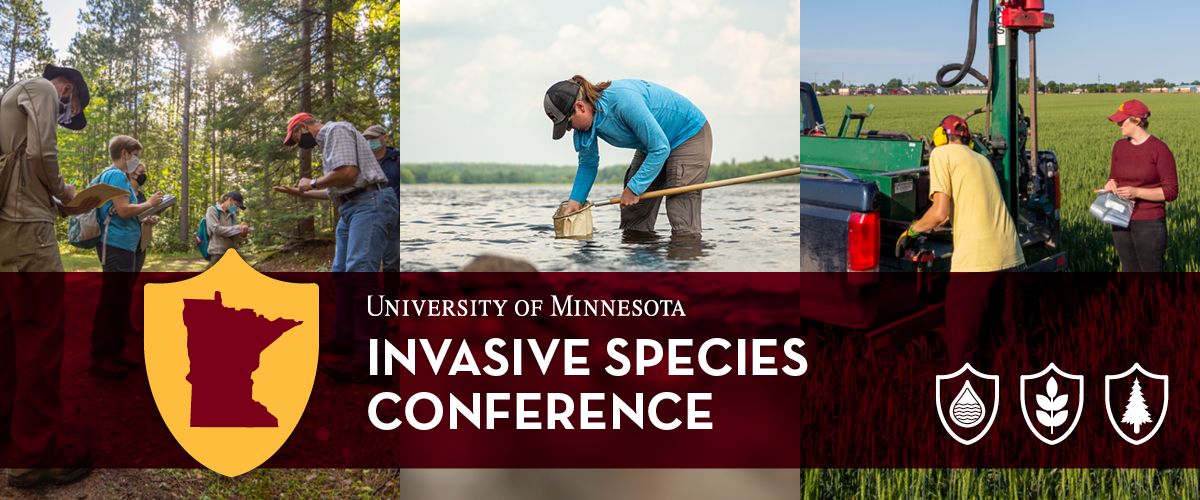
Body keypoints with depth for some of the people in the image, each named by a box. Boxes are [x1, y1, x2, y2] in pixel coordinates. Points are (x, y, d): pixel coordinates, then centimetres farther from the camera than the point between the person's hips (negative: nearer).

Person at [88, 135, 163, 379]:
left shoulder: (114, 175, 20)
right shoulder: (116, 175, -11)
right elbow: (124, 210, -21)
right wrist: (149, 203, -8)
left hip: (123, 247, 11)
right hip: (117, 246, -11)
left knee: (121, 303, 16)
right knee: (111, 302, -8)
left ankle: (116, 352, 23)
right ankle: (100, 359, -5)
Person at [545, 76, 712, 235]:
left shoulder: (623, 100, -36)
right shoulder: (586, 121, -11)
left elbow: (660, 148, -30)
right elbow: (588, 165, 7)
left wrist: (634, 188, -24)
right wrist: (575, 200, -3)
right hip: (653, 144, 8)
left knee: (682, 220, -18)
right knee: (632, 219, 2)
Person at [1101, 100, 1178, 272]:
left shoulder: (1159, 149, -10)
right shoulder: (1119, 147, 7)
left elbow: (1171, 192, -11)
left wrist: (1136, 192, -22)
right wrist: (1111, 184, -5)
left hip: (1150, 224, -6)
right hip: (1122, 221, 6)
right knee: (1129, 271, 13)